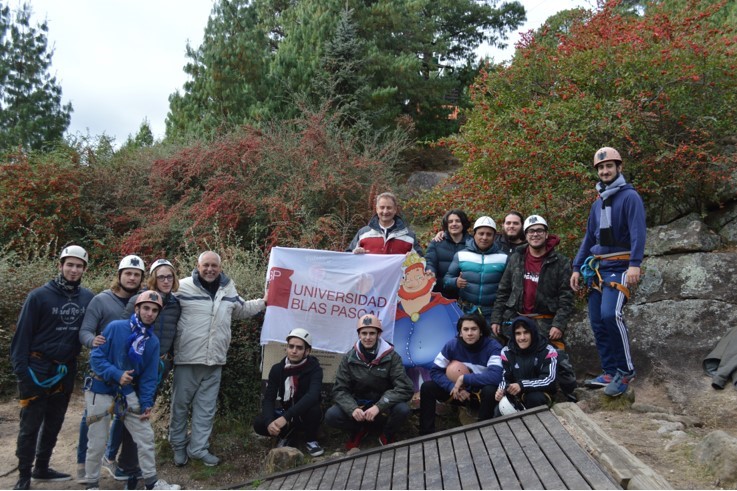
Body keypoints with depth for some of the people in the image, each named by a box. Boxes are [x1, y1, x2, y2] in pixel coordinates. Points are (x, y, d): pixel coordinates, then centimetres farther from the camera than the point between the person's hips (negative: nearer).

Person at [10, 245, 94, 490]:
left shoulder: (88, 298, -1)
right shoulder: (39, 296, -11)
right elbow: (23, 334, -9)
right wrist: (21, 369, -13)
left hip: (66, 370, 4)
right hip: (38, 369, -4)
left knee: (54, 423, 16)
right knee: (30, 425, 2)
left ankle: (41, 468, 32)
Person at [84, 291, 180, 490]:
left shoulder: (153, 341, -1)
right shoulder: (115, 327, -16)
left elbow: (149, 376, 2)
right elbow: (96, 357, -15)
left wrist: (146, 404, -6)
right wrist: (116, 374, -26)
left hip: (128, 394, 4)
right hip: (101, 392, -4)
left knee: (146, 437, 4)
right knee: (97, 443, 4)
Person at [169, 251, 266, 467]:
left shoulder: (229, 289, 10)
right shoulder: (183, 287, -9)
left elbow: (241, 310, 27)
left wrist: (263, 302, 21)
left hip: (214, 360, 4)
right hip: (187, 359, -4)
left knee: (207, 406, 10)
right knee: (180, 403, 9)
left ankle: (198, 447, 22)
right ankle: (178, 445, 27)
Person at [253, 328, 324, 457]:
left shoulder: (314, 369, -20)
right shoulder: (277, 369, -8)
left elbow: (313, 396, -38)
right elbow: (268, 399, -13)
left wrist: (285, 417, -47)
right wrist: (269, 421, -35)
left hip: (306, 416, -3)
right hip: (285, 415, 3)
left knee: (314, 410, -36)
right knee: (259, 424, -24)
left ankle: (311, 440, -6)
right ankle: (285, 434, 8)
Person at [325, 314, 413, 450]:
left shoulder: (391, 356, -12)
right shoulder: (349, 358, -6)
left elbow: (404, 388, -20)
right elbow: (339, 390, -7)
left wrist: (379, 406, -33)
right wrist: (353, 409, -28)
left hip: (383, 408, -1)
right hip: (358, 405, 1)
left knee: (403, 410, -32)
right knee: (331, 416, -24)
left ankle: (386, 434, 3)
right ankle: (360, 430, 8)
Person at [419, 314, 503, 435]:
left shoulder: (492, 346, -23)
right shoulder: (452, 345, -14)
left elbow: (496, 376, -37)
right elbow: (435, 371, -11)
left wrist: (464, 378, -33)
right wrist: (453, 387, -28)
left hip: (482, 392, -3)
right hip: (461, 391, 3)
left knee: (490, 390, -38)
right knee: (427, 387, -15)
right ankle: (427, 434, -6)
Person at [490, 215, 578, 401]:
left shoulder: (560, 262, -3)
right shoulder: (515, 259, 5)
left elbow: (566, 297, -6)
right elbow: (503, 292, 8)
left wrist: (559, 325, -15)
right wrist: (496, 319, 4)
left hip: (545, 322, -3)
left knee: (560, 361, -8)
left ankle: (571, 399, 11)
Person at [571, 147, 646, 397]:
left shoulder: (630, 197, -4)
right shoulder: (597, 203, 18)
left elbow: (638, 232, -16)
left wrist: (635, 264, -27)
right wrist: (577, 267, 16)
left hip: (619, 266, -7)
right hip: (597, 268, 7)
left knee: (610, 314, -24)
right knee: (597, 322, 4)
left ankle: (626, 370, -10)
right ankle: (610, 372, 13)